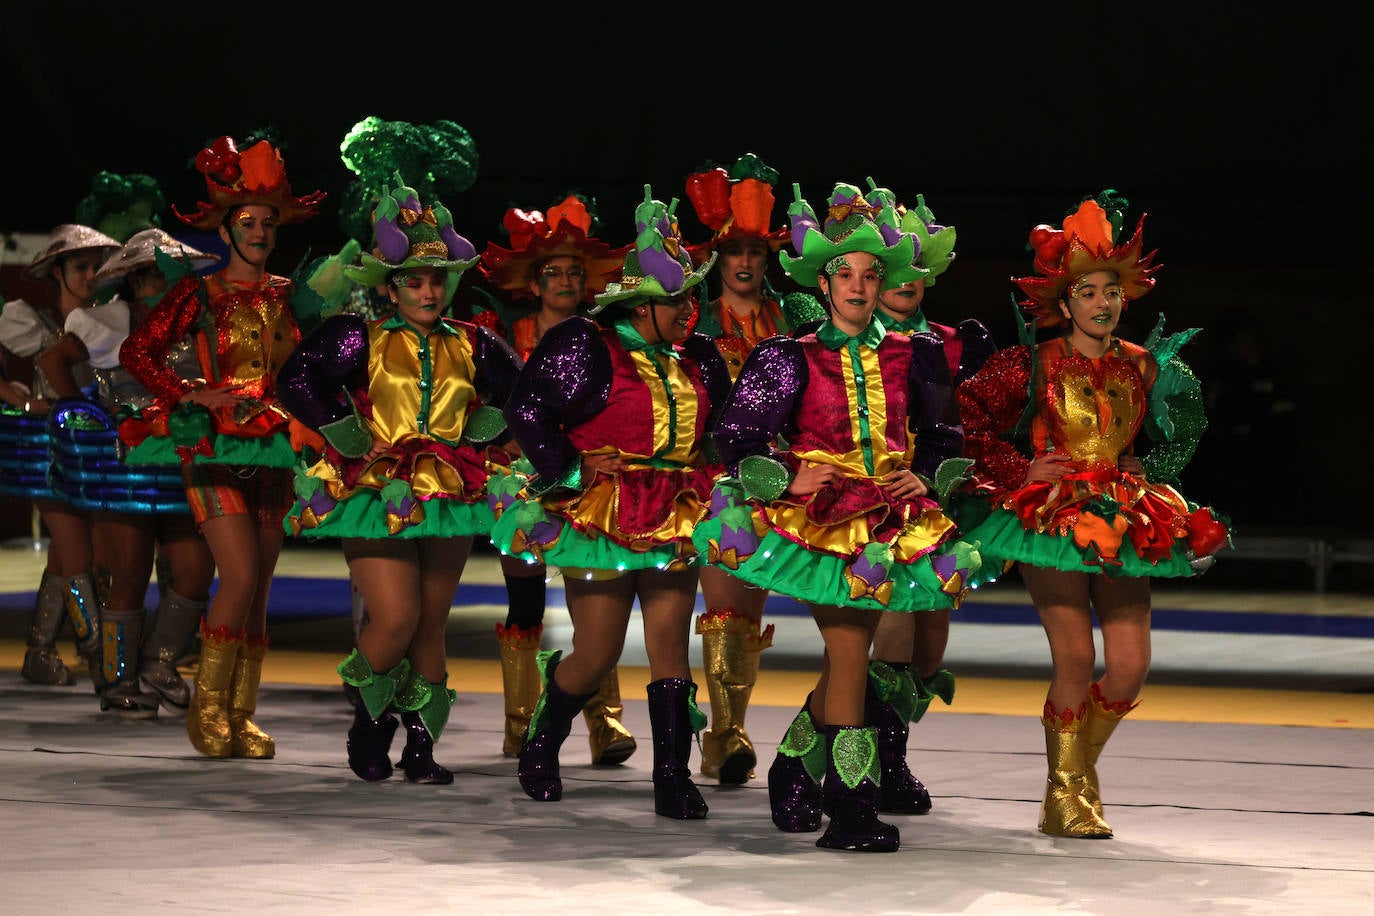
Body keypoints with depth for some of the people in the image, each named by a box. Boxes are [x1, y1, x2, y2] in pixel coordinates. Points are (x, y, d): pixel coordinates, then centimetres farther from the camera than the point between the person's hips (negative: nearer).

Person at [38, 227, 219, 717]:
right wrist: (88, 414, -14)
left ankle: (159, 664, 16)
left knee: (195, 571, -3)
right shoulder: (108, 326, -4)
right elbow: (54, 359, -14)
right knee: (130, 577, 0)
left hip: (178, 469, 5)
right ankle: (120, 681, 12)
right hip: (122, 464, -5)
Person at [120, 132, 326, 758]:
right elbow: (137, 352, -4)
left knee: (258, 590, 3)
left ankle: (241, 716, 10)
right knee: (240, 578, -15)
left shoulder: (287, 296, 10)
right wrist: (192, 394, -12)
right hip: (213, 448, -4)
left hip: (272, 452, 4)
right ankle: (207, 708, -1)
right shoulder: (200, 294, -2)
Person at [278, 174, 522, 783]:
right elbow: (295, 381, -12)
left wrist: (478, 434, 6)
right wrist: (347, 436, -12)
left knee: (431, 625, 6)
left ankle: (421, 744, 16)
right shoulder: (360, 339, -3)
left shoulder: (470, 346, 9)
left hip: (449, 497, 4)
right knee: (395, 620, -14)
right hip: (376, 496, -4)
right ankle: (368, 719, 13)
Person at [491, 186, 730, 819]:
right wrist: (572, 470, -12)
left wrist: (712, 482, 9)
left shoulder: (697, 359, 12)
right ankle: (540, 748, 27)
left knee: (670, 641, -4)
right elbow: (525, 411, -9)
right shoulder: (586, 346, -7)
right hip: (602, 518, -5)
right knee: (597, 655, 0)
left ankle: (673, 777, -1)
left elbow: (722, 430, 24)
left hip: (674, 520, 5)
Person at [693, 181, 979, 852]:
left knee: (847, 656, 6)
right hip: (817, 512, -4)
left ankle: (794, 767, 28)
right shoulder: (792, 358, 1)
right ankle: (851, 808, -12)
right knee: (848, 647, -15)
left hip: (889, 514, 4)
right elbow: (735, 437, 0)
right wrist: (786, 479, -13)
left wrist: (926, 476, 1)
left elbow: (944, 435, 19)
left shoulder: (910, 357, 9)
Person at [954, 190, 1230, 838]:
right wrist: (1018, 470, -8)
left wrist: (1143, 472, 7)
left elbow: (1175, 440, 23)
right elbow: (968, 414, -2)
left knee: (1131, 663, -3)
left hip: (1121, 519, 4)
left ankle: (1080, 767, 21)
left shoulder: (1144, 367, 9)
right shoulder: (1033, 364, -3)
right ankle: (1065, 795, 1)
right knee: (1075, 656, -13)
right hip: (1050, 516, -4)